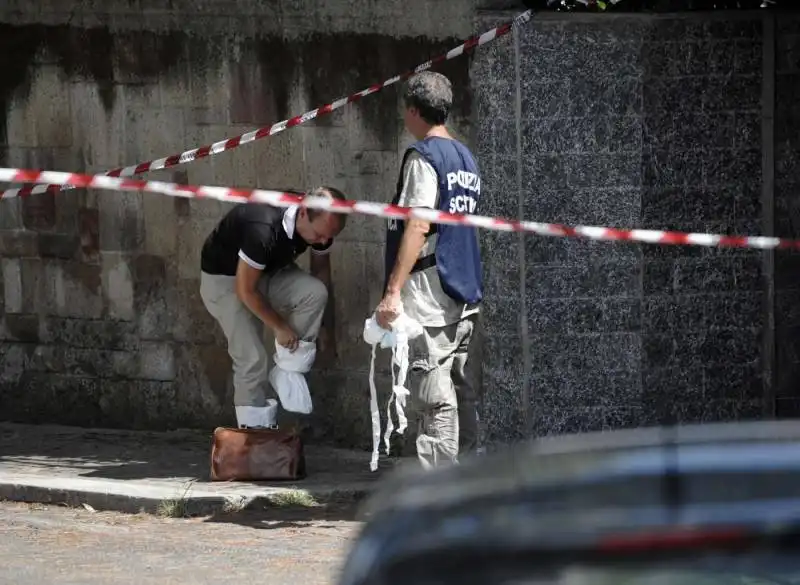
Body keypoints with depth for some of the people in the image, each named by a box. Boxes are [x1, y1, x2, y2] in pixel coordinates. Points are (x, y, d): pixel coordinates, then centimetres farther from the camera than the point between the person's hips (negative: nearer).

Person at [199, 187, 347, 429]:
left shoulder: (320, 225, -19)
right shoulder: (264, 229, -40)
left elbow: (321, 273, 0)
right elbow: (245, 290, -28)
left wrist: (326, 327, 6)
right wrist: (279, 326, -18)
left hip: (269, 272, 6)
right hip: (224, 279, -6)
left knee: (315, 292, -21)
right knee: (251, 357, -16)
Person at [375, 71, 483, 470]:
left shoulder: (423, 156, -10)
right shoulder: (466, 158, 16)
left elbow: (417, 227, -18)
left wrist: (393, 291, -19)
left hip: (430, 296, -9)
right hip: (466, 294, 9)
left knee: (434, 397, -9)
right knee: (458, 391, 13)